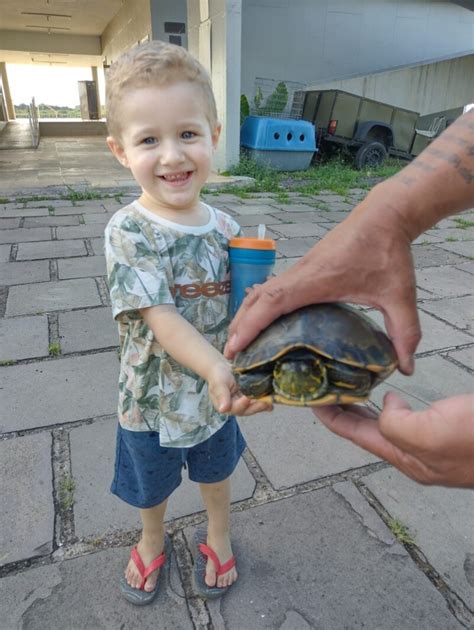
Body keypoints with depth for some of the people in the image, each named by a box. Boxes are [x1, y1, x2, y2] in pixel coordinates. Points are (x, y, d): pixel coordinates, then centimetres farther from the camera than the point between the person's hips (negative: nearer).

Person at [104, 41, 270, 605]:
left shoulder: (225, 229, -11)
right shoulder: (127, 232, -22)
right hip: (151, 400, -2)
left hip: (219, 393, 2)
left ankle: (218, 537, 59)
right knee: (150, 486, 25)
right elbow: (160, 317, -31)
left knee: (215, 473, 27)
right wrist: (218, 369, -44)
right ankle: (152, 541, 59)